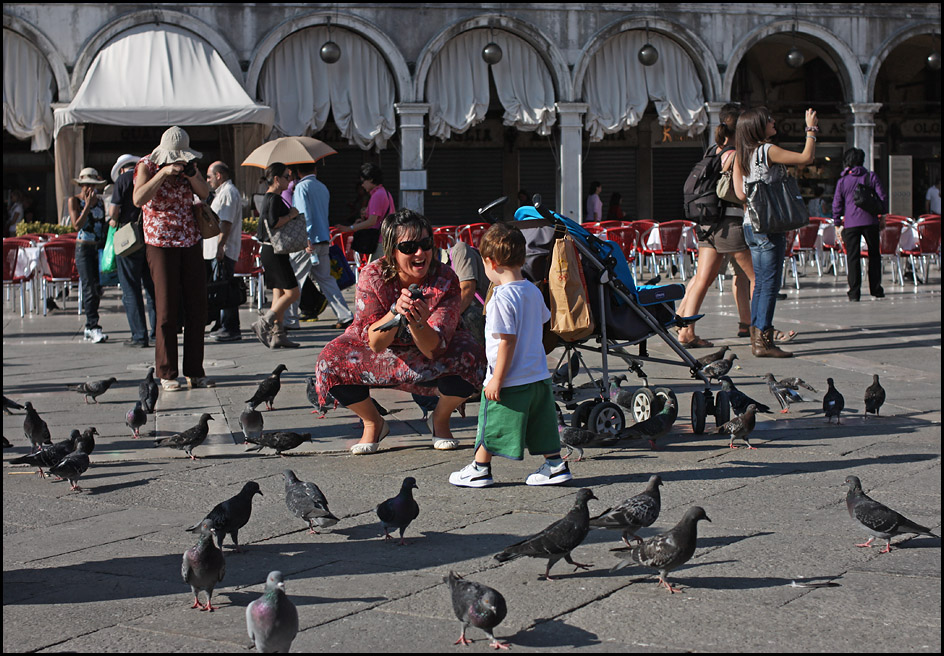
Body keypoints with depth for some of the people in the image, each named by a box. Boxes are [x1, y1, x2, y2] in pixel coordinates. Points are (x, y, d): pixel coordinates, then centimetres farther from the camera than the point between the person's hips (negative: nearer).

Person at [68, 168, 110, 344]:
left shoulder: (100, 201, 13)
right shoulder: (74, 201, -1)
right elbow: (77, 225, -12)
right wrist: (88, 205, -13)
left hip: (99, 248, 5)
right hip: (83, 248, -5)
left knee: (98, 288, 5)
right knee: (89, 288, -13)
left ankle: (89, 328, 13)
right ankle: (94, 328, -16)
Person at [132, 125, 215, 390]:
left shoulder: (189, 162, 8)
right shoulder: (147, 165, -5)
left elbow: (205, 193, 2)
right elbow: (138, 199, -21)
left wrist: (192, 174, -15)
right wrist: (164, 172, -26)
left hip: (190, 241, 4)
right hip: (160, 242, -4)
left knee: (197, 307, 2)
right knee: (167, 310, -5)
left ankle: (195, 372, 8)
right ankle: (167, 374, 3)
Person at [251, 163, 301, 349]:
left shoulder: (269, 198, 18)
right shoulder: (274, 199, -13)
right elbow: (273, 223, -26)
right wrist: (291, 215, -14)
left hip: (270, 251, 11)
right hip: (275, 252, -11)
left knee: (279, 293, 9)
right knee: (292, 292, -10)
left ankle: (278, 335, 8)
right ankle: (264, 324, -8)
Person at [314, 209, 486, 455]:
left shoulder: (445, 280, -24)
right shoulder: (372, 276, -23)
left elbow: (434, 349, -30)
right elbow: (374, 343, -28)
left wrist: (418, 324, -51)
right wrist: (396, 312, -46)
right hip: (384, 356, 1)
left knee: (470, 357, -30)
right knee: (331, 363, -25)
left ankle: (440, 419, 1)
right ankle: (373, 423, 4)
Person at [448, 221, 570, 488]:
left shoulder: (502, 298, -20)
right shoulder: (533, 291, 4)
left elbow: (507, 340, -23)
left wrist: (497, 379, -17)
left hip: (510, 380, -7)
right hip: (539, 374, 7)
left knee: (492, 423, 8)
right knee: (541, 423, 16)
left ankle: (480, 469, 19)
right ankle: (555, 465, 19)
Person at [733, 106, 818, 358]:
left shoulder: (742, 155, 10)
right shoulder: (768, 151, -13)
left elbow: (741, 193, 10)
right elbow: (806, 158, -11)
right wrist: (811, 130, 2)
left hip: (751, 224, 8)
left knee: (760, 283, 12)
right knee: (770, 283, -6)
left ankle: (756, 338, 14)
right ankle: (763, 341, -7)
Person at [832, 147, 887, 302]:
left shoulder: (842, 181, 4)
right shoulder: (871, 176, 4)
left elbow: (837, 204, 5)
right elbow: (883, 197, 2)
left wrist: (838, 224, 11)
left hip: (851, 223, -1)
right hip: (870, 221, 1)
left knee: (853, 258, 1)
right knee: (874, 254, 14)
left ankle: (854, 293, -2)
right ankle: (876, 289, 15)